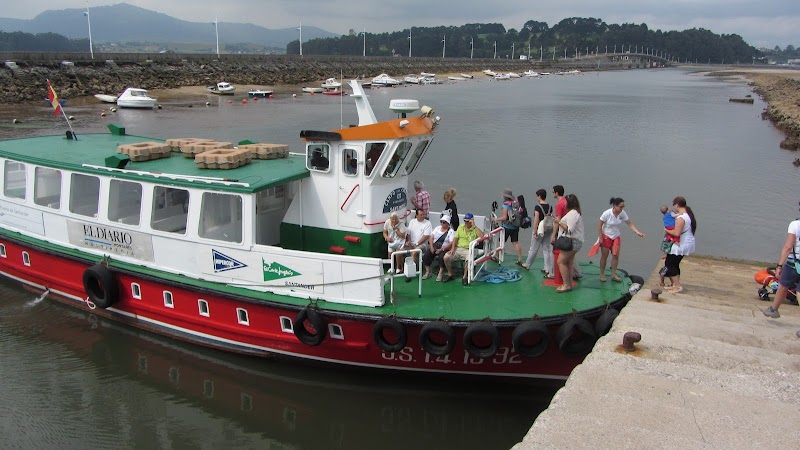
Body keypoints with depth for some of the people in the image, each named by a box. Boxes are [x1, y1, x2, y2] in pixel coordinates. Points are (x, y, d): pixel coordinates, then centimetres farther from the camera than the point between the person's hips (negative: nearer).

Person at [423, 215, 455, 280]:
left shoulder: (451, 231, 0)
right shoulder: (437, 228, 16)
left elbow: (451, 243, -11)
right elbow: (431, 238, 10)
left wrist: (441, 249, -20)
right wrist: (431, 247, -8)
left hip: (444, 249, -4)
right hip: (434, 246, 4)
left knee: (442, 257, -35)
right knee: (426, 255, -23)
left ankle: (440, 274, -21)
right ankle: (428, 272, -10)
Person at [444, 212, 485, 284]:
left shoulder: (475, 229, 2)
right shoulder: (461, 227, 15)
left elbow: (482, 236, -18)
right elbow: (455, 238, 12)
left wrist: (474, 226, -16)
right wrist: (453, 248, -2)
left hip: (468, 250, -4)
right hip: (458, 248, 4)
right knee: (446, 257, -19)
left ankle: (464, 277, -14)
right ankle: (450, 274, 2)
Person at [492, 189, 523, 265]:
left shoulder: (506, 205, -17)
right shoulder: (516, 203, 2)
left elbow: (504, 217, -21)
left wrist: (495, 219, -9)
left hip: (507, 227, -6)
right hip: (516, 226, 6)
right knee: (516, 242, 9)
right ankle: (520, 259, 7)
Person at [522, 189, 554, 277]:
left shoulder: (537, 207, -16)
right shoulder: (550, 207, 3)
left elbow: (536, 220, -19)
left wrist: (535, 232, -15)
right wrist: (550, 230, 17)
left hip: (540, 230, -6)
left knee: (533, 249, 10)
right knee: (546, 249, 10)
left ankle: (527, 265, 28)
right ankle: (547, 269, 8)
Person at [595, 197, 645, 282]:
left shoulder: (622, 213, -11)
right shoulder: (607, 213, -23)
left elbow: (630, 223, -7)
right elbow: (599, 225, -15)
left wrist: (637, 232, -20)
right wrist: (600, 237, -16)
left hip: (616, 237, 4)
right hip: (606, 237, -4)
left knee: (616, 256, 2)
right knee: (604, 256, 3)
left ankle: (613, 275, 12)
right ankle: (602, 275, 15)